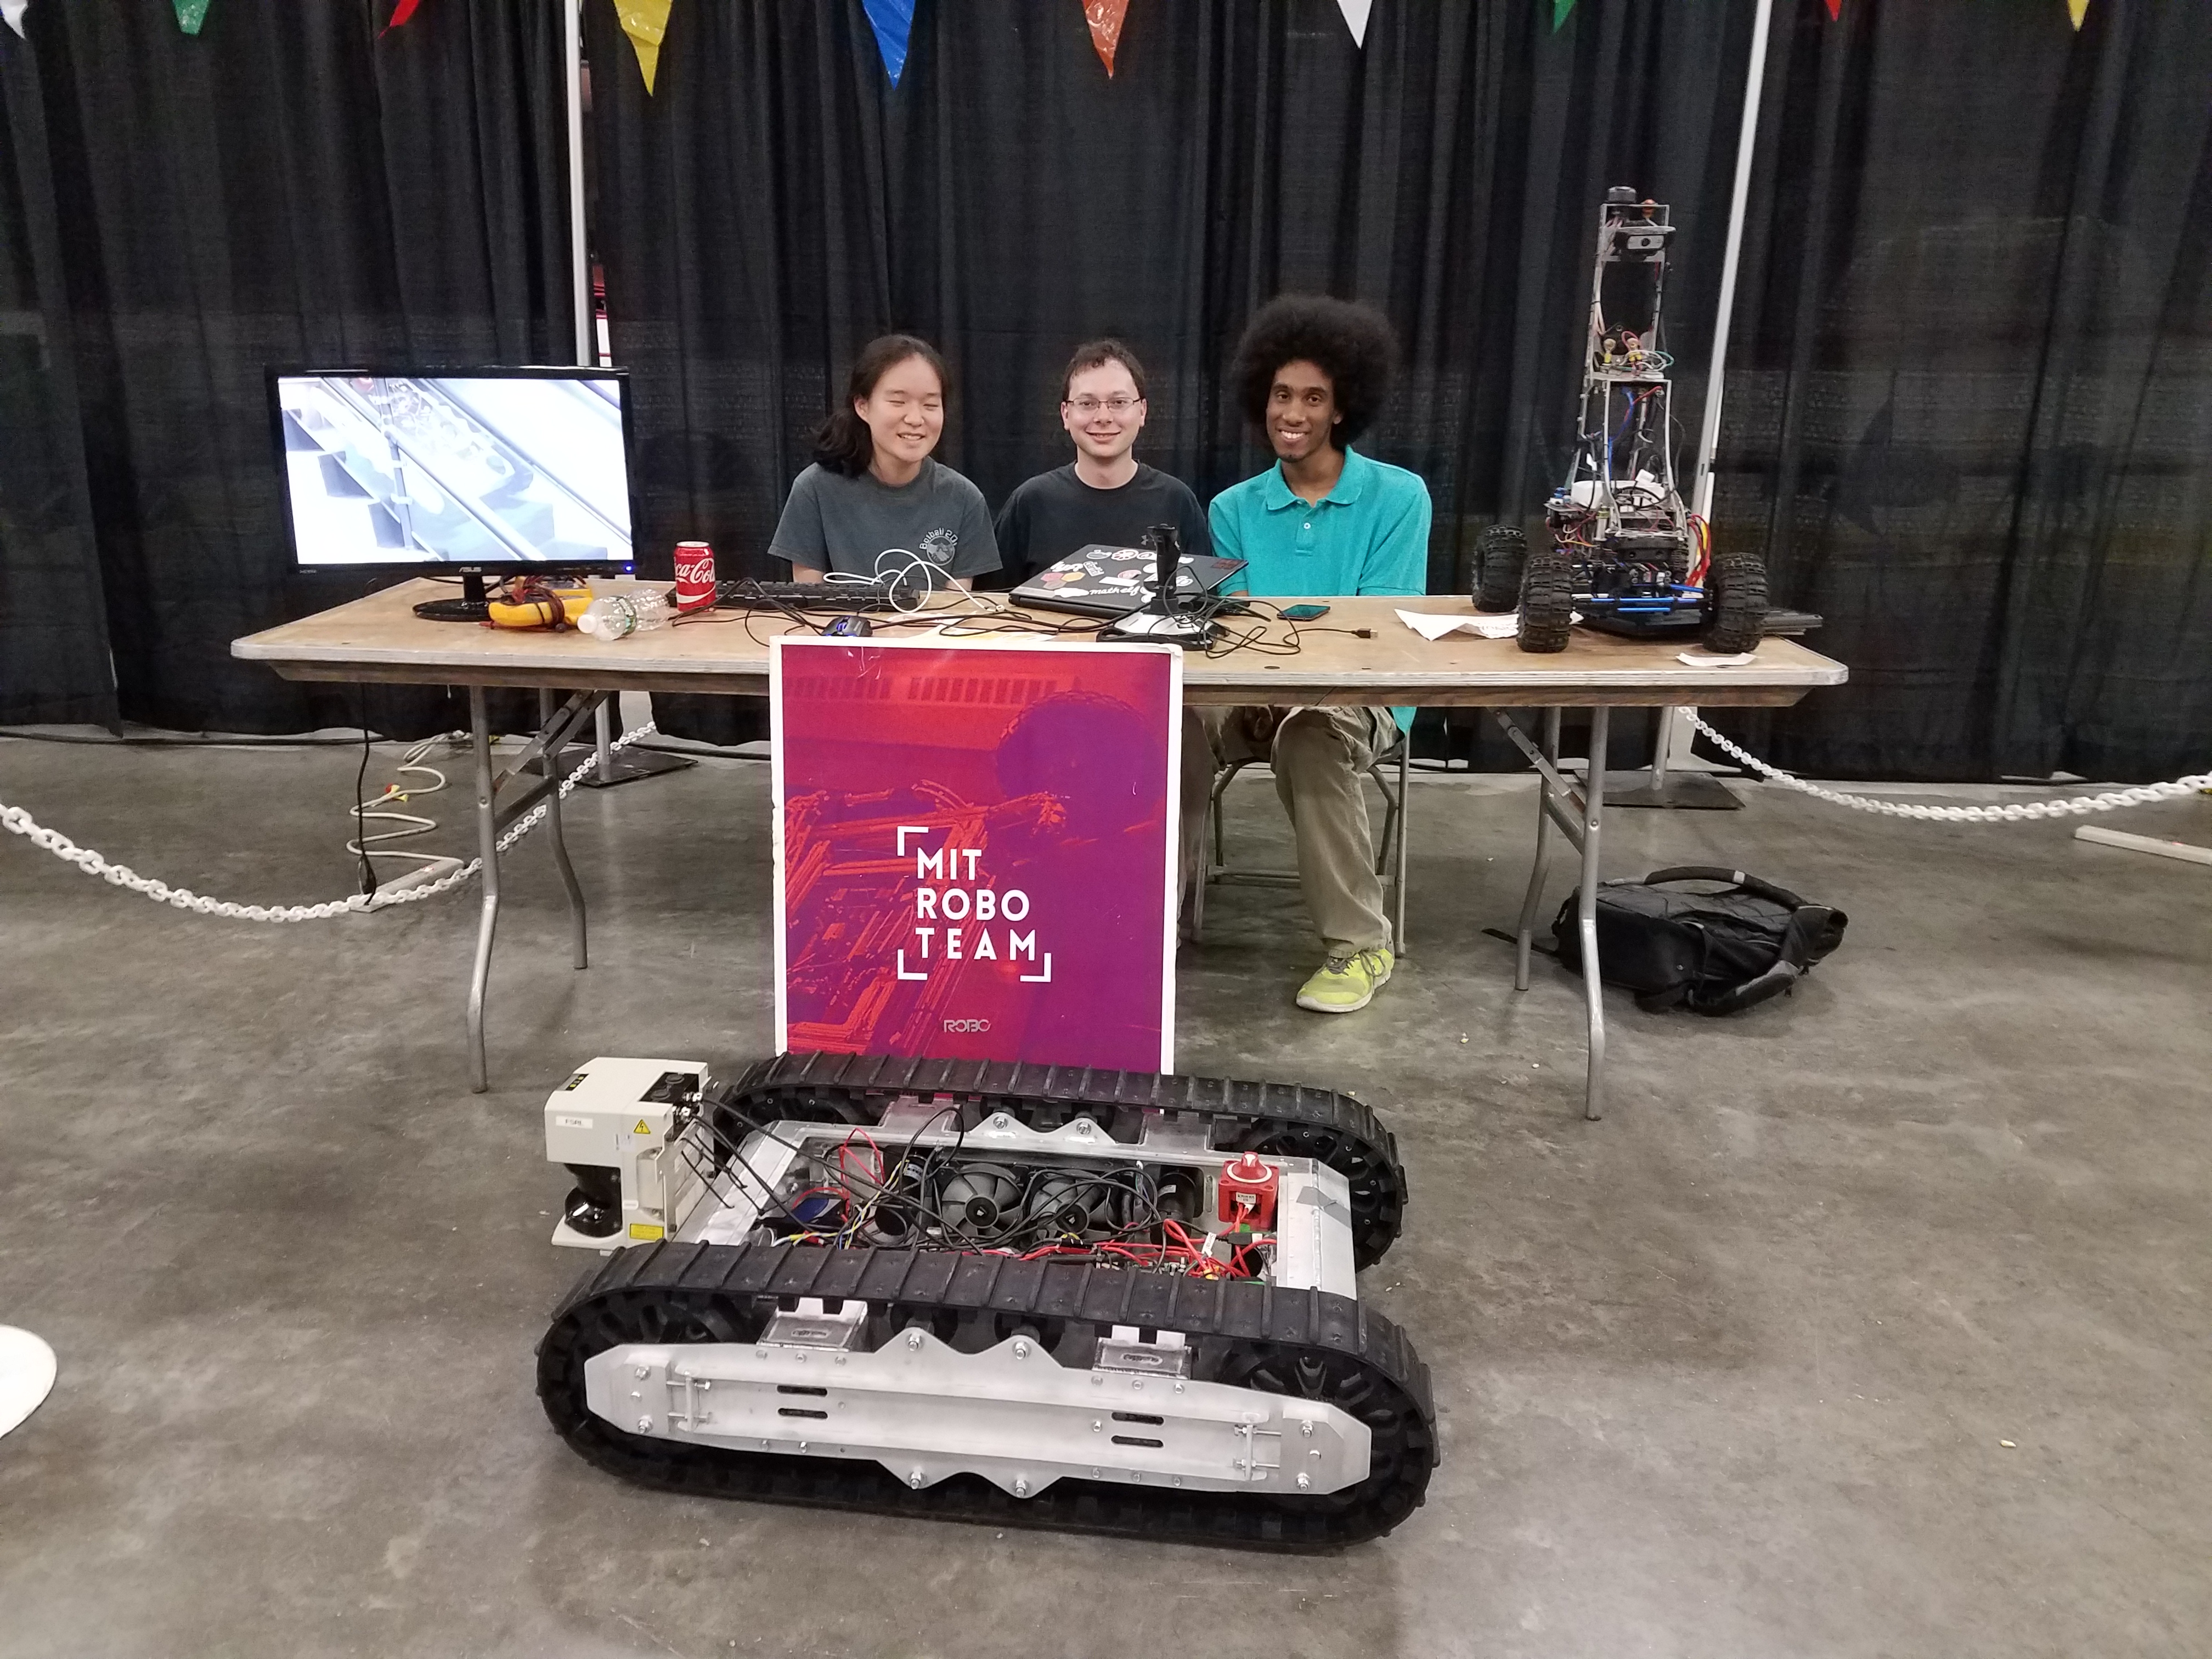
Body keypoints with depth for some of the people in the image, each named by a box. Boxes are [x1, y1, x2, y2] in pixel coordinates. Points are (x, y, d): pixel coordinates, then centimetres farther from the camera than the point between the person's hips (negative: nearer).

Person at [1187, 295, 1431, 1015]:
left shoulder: (1398, 497, -2)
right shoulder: (1233, 509, 9)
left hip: (1360, 694, -3)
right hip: (1253, 690, 3)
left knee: (1308, 735, -37)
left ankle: (1360, 943, -22)